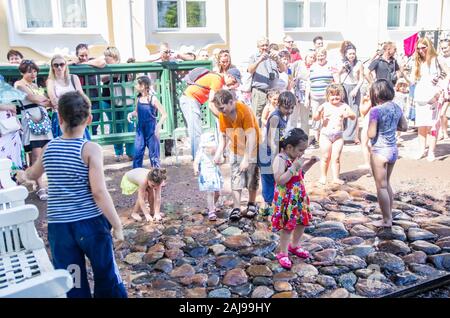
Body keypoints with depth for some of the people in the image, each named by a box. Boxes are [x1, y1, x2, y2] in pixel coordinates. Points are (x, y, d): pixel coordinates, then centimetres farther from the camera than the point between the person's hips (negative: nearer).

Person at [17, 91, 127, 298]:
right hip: (91, 223, -3)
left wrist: (23, 176, 48)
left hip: (58, 225, 4)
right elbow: (99, 193, -17)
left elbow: (33, 175, 25)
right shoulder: (91, 149, -11)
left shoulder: (48, 148, 4)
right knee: (105, 273, 15)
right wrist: (117, 224, -9)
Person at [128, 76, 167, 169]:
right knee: (137, 154, 4)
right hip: (140, 130, 5)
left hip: (151, 131, -4)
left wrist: (158, 126, -24)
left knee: (153, 155, 4)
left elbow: (164, 114, -12)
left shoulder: (153, 99, -12)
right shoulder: (138, 99, 2)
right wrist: (131, 114, -4)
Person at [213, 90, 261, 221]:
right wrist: (219, 153, -12)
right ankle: (236, 208, 3)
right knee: (236, 178, 1)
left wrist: (246, 159, -29)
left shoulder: (245, 111, -26)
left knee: (252, 177, 6)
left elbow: (251, 136, -26)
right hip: (235, 150, 5)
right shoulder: (222, 114, -8)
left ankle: (252, 204, 24)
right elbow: (223, 135, 1)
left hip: (251, 149, -4)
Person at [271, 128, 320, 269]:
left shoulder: (295, 158, 5)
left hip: (299, 197, 9)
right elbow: (280, 180, -30)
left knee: (302, 222, 19)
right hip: (286, 199, -9)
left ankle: (294, 245, 41)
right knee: (287, 226, 0)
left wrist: (310, 162, 8)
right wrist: (294, 167, -30)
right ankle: (283, 253, 17)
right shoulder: (280, 159, -22)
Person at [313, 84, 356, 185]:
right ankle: (323, 177, 16)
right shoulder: (325, 106, -3)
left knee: (336, 157, 3)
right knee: (326, 157, 5)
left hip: (338, 136, 1)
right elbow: (315, 118, -7)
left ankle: (336, 177, 9)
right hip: (325, 135, -1)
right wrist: (318, 112, -27)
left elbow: (354, 117, 2)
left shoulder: (344, 106, 3)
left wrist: (349, 114, -20)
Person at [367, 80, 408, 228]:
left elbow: (371, 134, -19)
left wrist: (369, 127, 0)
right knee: (387, 184, 21)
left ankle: (386, 220, 13)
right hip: (393, 150, 7)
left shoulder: (376, 111, -18)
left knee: (381, 186, 5)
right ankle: (390, 215, 29)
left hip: (379, 151, -7)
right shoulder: (396, 107, 3)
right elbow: (404, 127, 12)